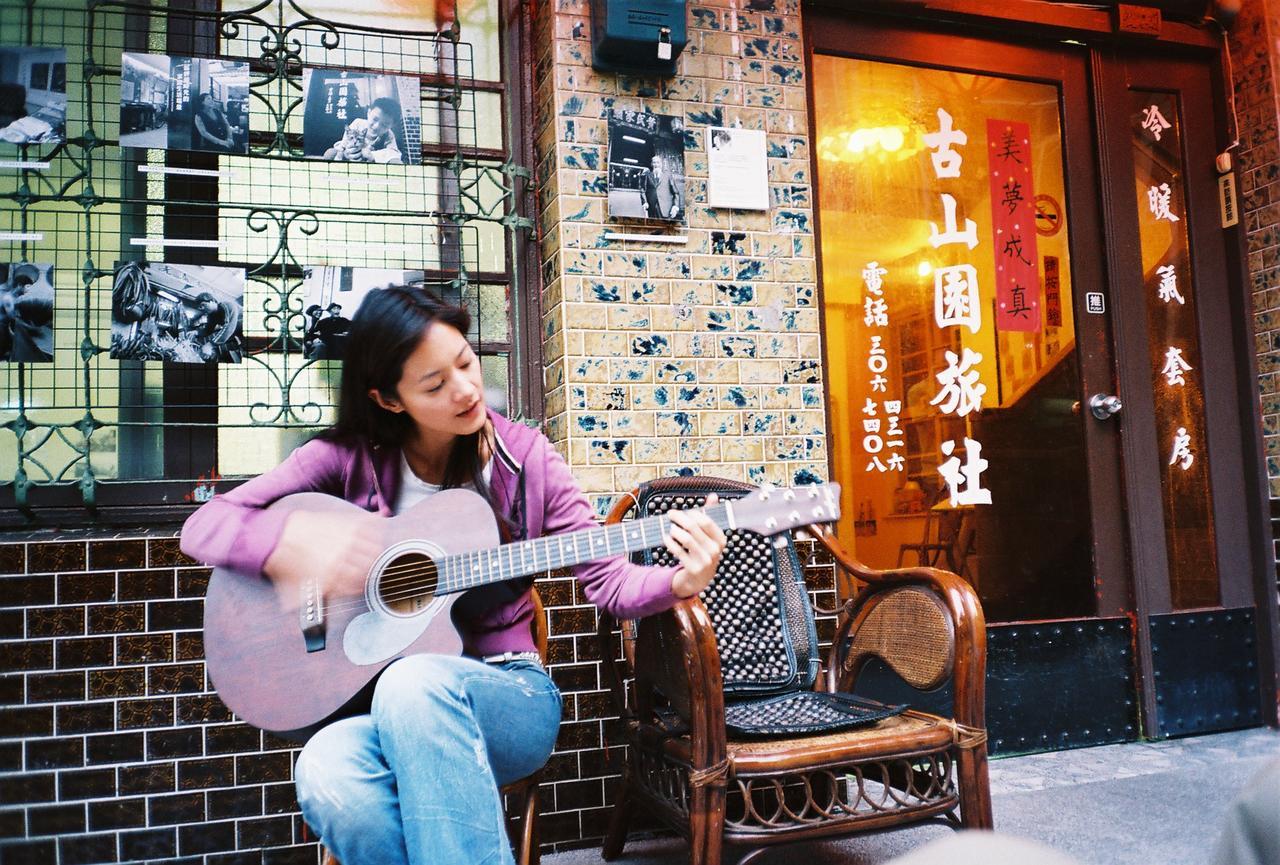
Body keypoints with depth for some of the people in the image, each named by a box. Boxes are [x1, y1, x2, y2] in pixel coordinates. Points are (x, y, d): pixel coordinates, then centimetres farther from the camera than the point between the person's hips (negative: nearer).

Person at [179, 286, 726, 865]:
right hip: (388, 706, 1)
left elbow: (608, 579, 0)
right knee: (327, 770, -34)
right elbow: (204, 526, -2)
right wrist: (292, 540, -22)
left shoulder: (523, 456, -1)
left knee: (417, 681, -36)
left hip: (509, 695, -1)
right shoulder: (348, 458, -1)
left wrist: (679, 582, -21)